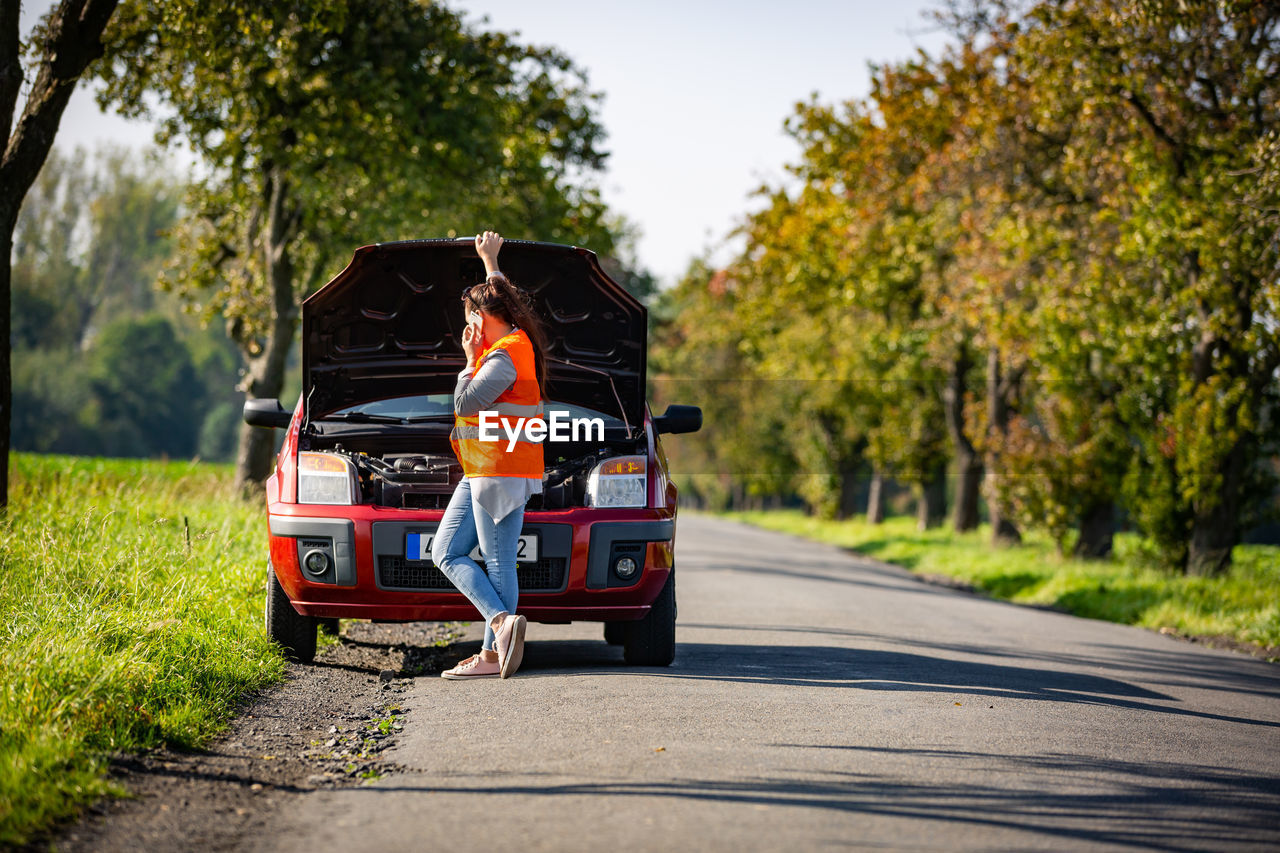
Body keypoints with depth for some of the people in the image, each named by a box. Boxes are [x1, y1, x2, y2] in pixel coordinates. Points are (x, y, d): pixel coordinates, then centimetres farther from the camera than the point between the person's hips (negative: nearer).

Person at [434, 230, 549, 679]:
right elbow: (501, 297, 34)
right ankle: (502, 621, -3)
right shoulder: (514, 341, 13)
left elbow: (465, 402, -19)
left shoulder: (505, 356, -16)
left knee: (498, 564, -10)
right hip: (480, 473, 10)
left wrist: (471, 360, -7)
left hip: (502, 472, -10)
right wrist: (490, 260, 45)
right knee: (446, 553, 5)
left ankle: (493, 654, -12)